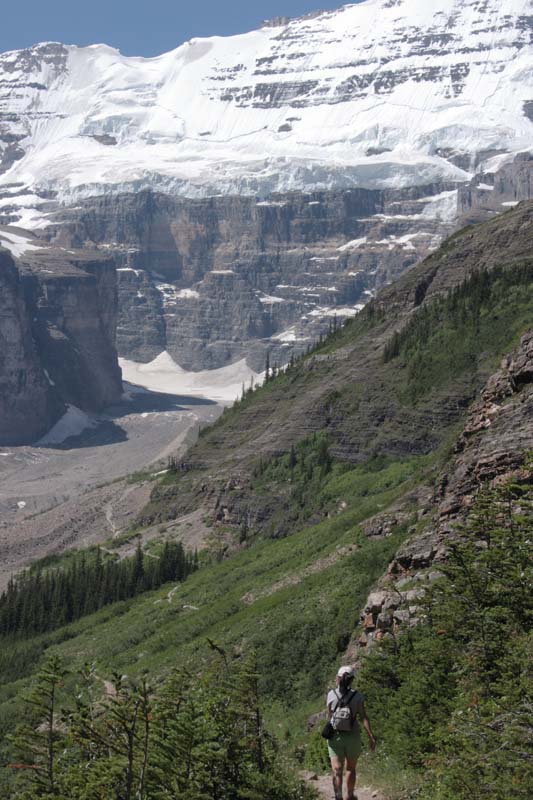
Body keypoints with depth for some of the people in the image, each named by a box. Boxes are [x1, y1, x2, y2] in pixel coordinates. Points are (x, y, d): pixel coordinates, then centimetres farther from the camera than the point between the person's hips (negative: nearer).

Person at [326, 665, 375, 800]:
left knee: (336, 770, -4)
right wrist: (371, 737, -11)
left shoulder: (331, 695, -4)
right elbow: (364, 718, -12)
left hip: (335, 737, 0)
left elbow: (330, 716, 6)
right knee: (351, 768, 19)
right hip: (352, 737, 0)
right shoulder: (357, 696, -8)